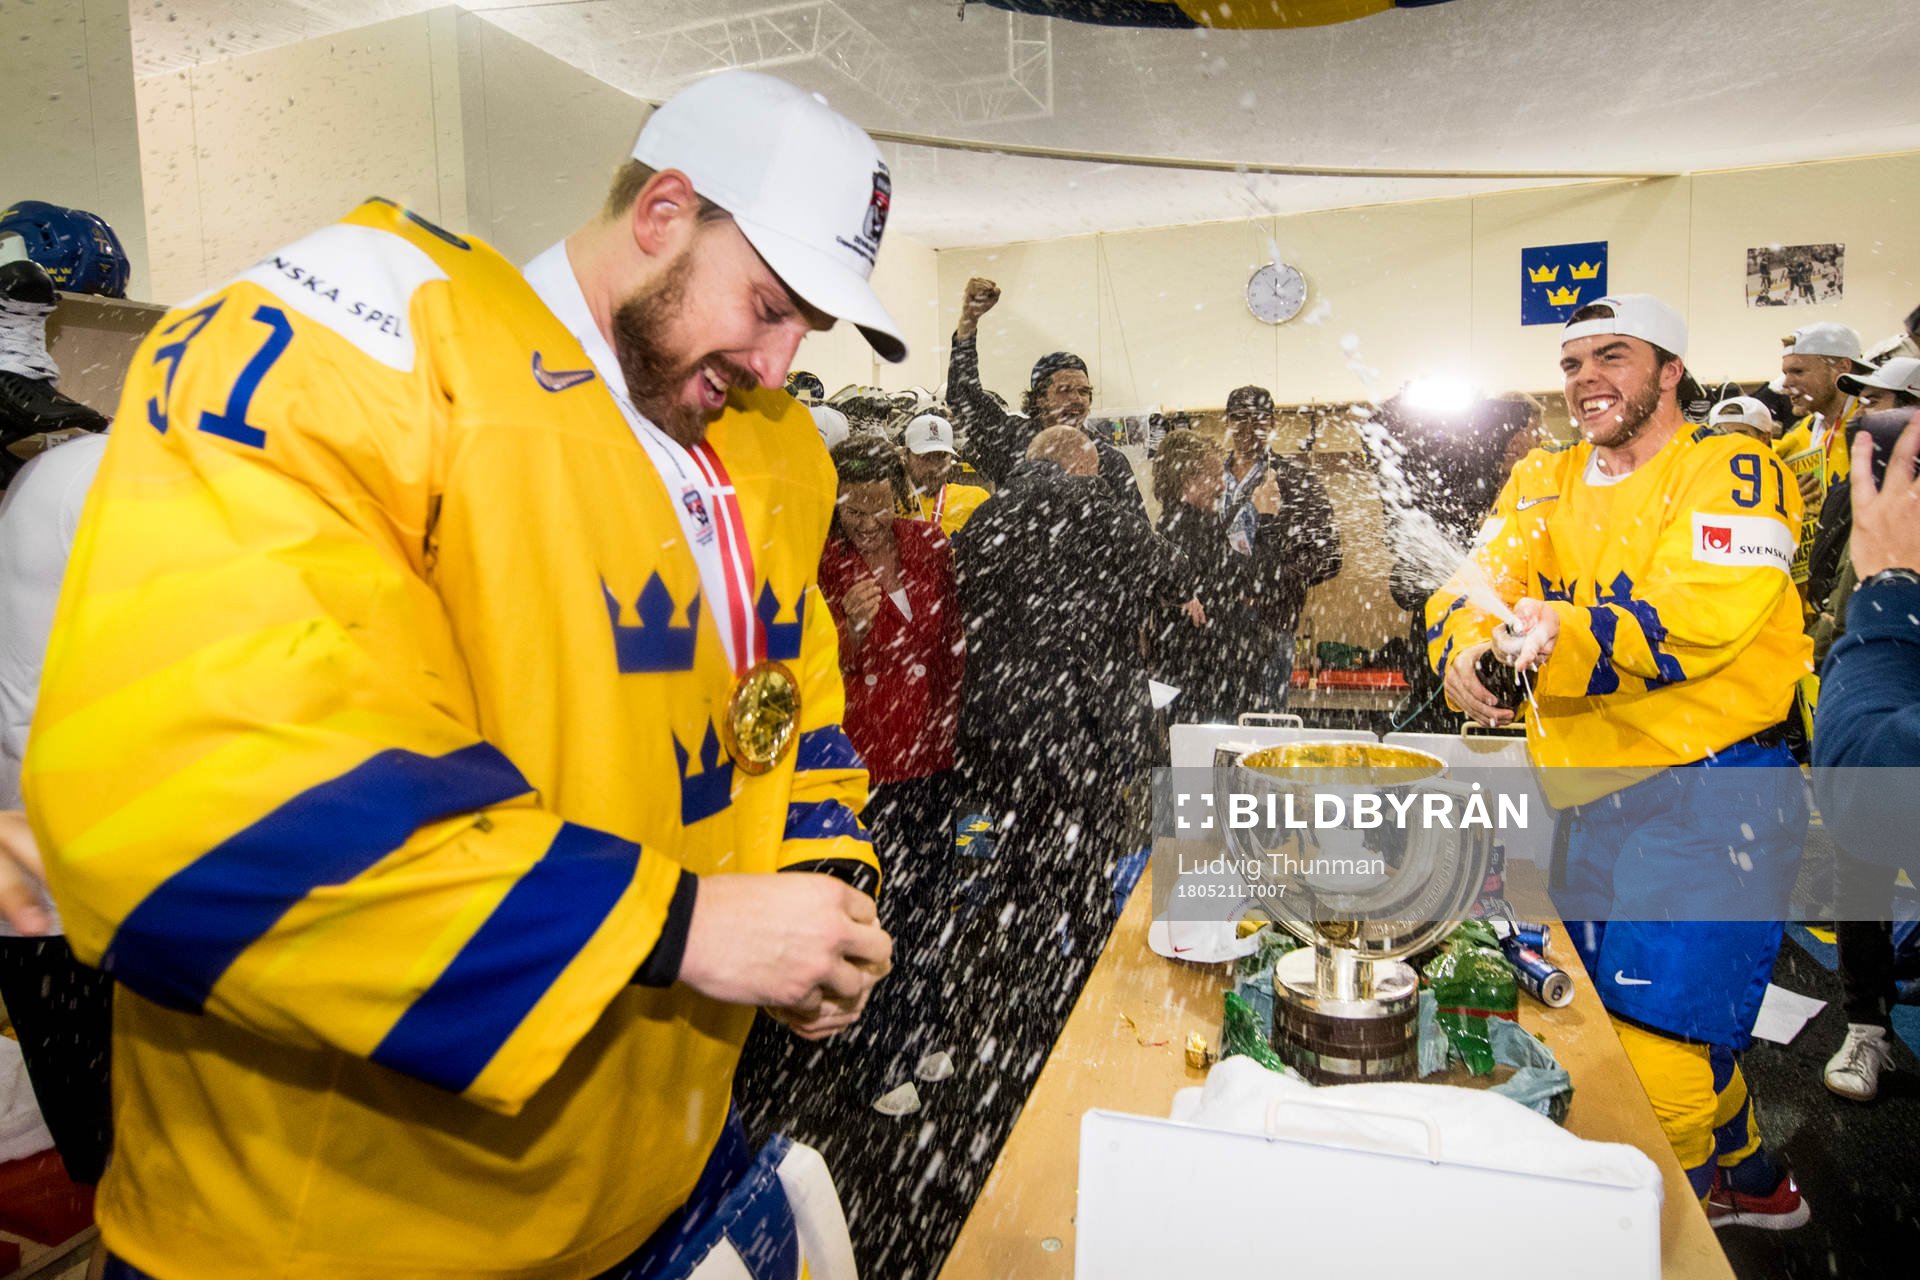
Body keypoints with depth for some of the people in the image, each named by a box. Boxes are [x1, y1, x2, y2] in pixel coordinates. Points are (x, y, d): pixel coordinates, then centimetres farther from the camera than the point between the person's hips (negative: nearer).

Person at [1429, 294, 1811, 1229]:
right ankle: (1750, 1181, 45)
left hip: (1711, 795, -7)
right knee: (1599, 1012, 21)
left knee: (1657, 1034, -9)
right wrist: (1465, 650, -24)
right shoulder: (1543, 483, 10)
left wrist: (1567, 637, -38)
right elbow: (1474, 585, -2)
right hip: (1596, 802, 7)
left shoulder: (1731, 469, -8)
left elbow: (1701, 614, -23)